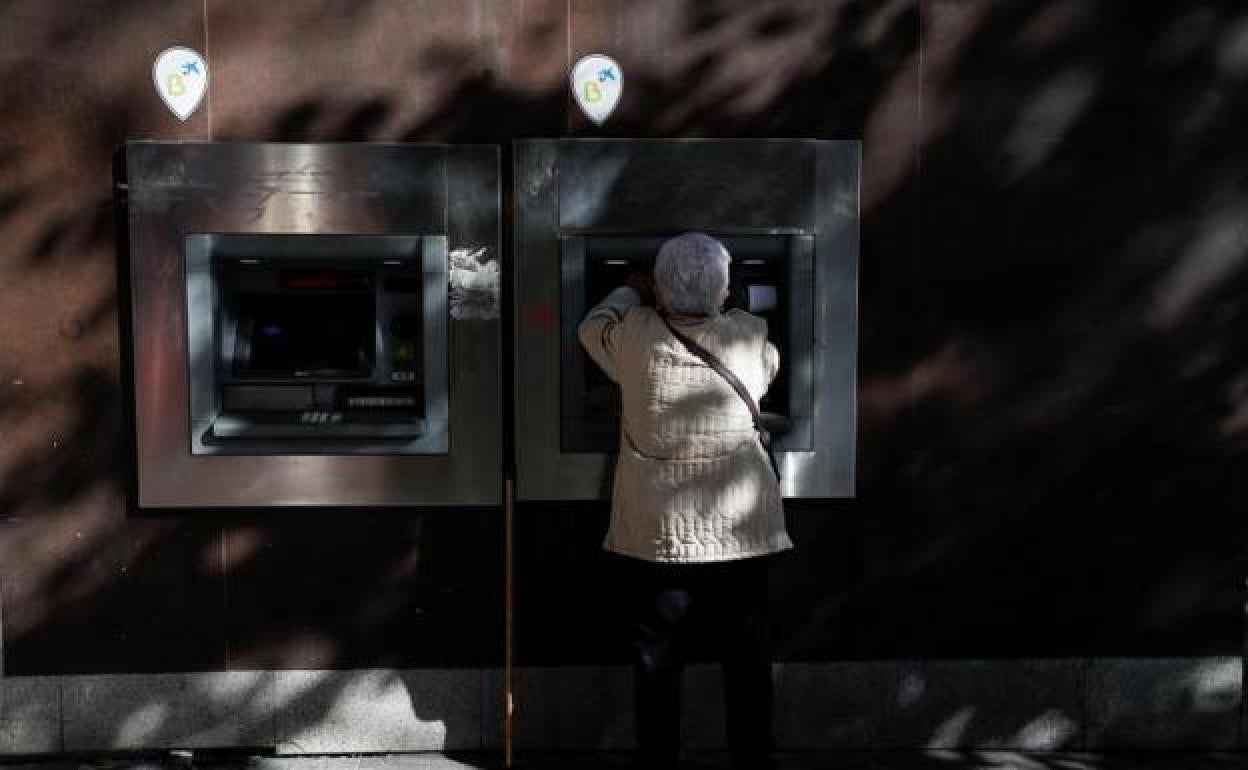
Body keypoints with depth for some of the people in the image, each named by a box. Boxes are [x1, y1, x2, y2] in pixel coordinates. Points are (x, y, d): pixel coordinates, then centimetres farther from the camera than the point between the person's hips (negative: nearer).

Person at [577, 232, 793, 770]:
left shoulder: (637, 337, -10)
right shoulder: (749, 337, -7)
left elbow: (593, 327, 11)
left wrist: (628, 292, 29)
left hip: (654, 535, 0)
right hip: (739, 530, 1)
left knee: (657, 656, 12)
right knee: (747, 655, 13)